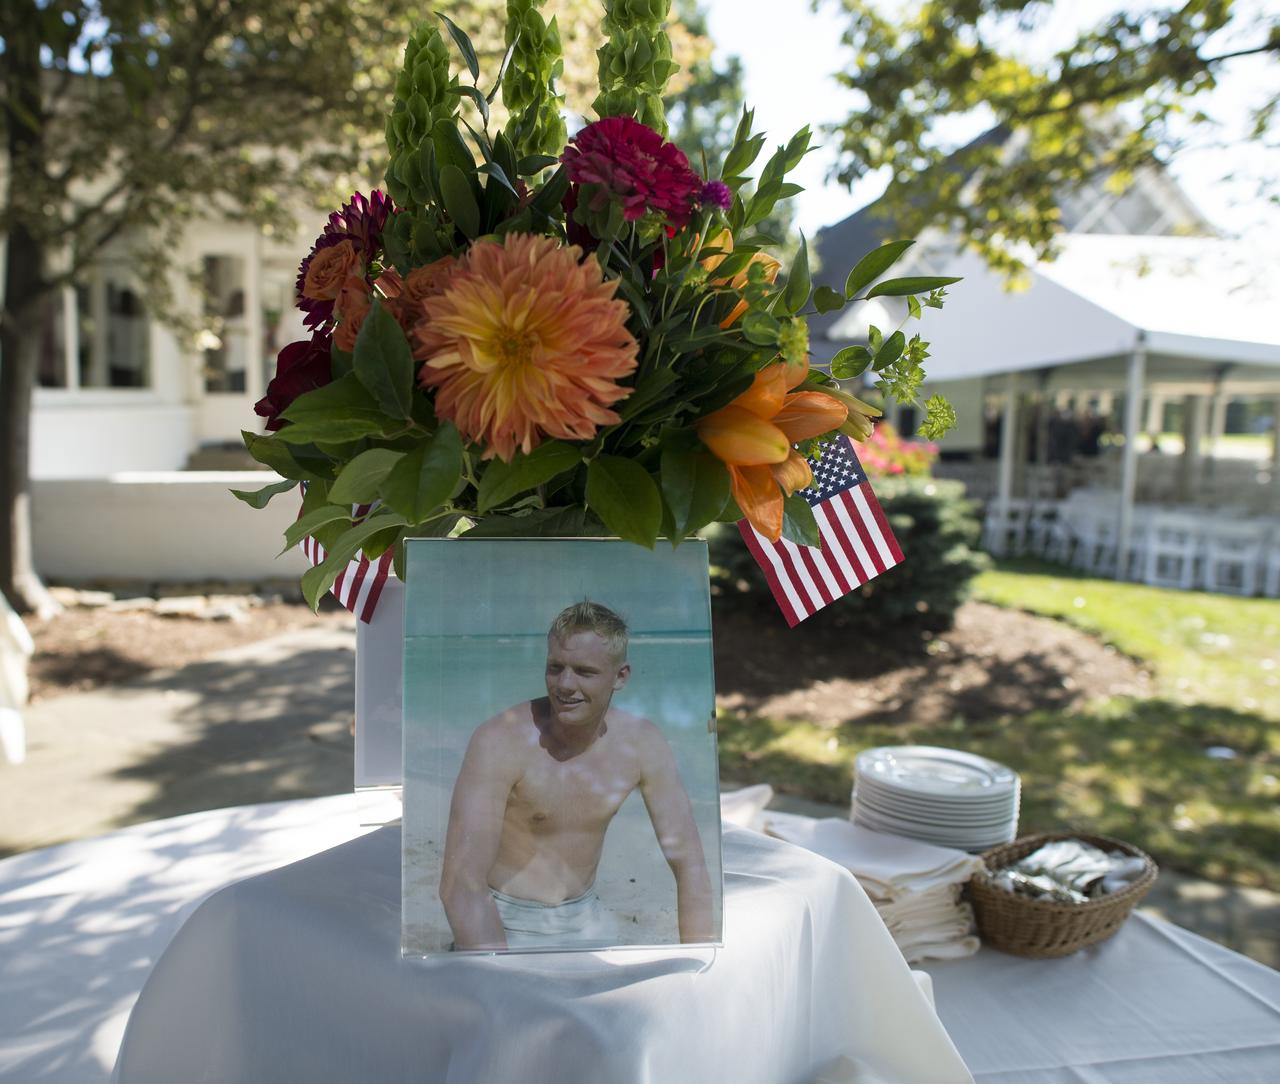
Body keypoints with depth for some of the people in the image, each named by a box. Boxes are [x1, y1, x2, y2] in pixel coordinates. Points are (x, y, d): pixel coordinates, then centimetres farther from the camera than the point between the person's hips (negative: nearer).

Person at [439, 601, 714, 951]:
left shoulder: (643, 743, -12)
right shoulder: (501, 739, -25)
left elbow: (690, 864, -8)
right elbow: (459, 885, -28)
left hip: (586, 918, 5)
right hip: (505, 923, -4)